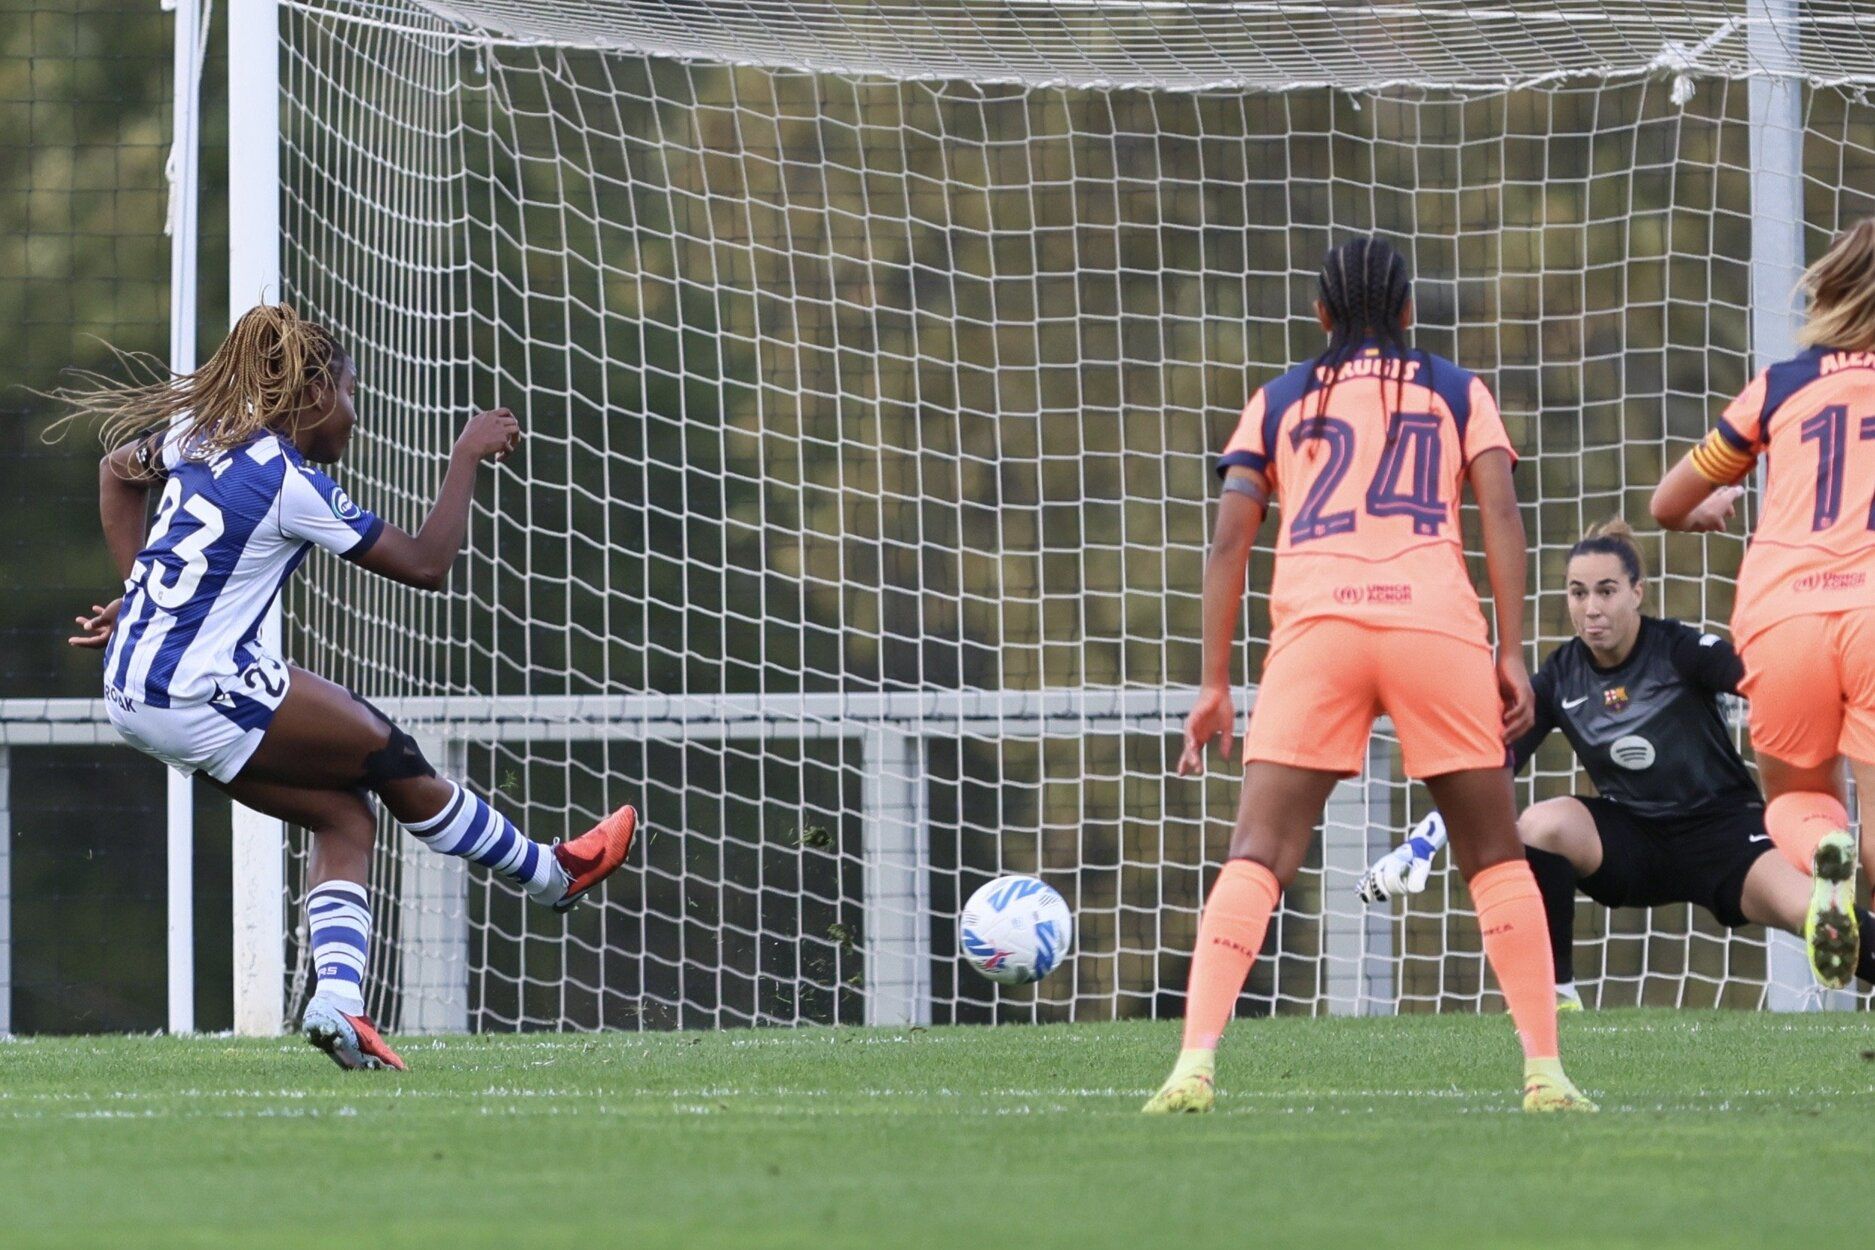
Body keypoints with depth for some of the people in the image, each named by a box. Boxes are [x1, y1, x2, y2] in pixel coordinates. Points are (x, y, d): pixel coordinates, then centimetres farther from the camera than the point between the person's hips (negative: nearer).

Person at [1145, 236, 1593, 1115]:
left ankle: (1197, 1064, -22)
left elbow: (1229, 539, 12)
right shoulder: (1457, 391, 21)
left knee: (1257, 856, -5)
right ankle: (1545, 1073, 7)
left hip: (1315, 624, 0)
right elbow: (1500, 514, 7)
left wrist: (1214, 682, 12)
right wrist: (1512, 654, 4)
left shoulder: (1279, 401, 22)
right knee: (1495, 854, 12)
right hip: (1437, 620, 0)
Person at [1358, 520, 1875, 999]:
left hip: (1721, 830, -3)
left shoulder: (1681, 650, -13)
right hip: (1631, 840, 3)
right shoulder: (1561, 675, -2)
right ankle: (1557, 997, -16)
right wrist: (1425, 838, -12)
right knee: (1541, 824, -26)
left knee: (1816, 910, -31)